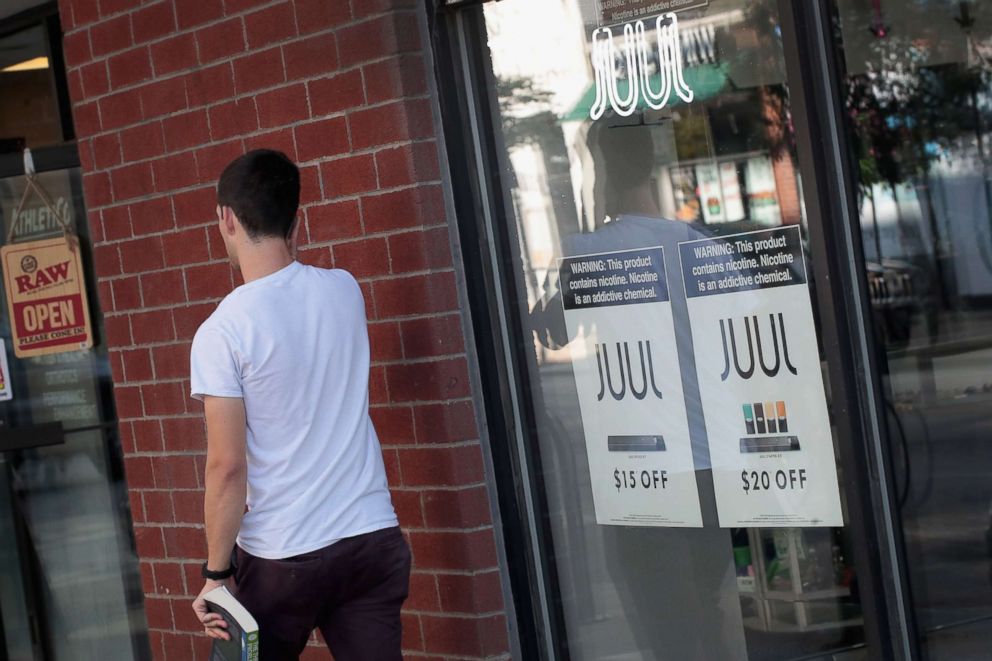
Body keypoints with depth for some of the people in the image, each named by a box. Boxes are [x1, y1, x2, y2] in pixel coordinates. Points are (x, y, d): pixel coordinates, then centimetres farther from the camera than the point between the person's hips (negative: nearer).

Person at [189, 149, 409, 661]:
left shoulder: (222, 331, -13)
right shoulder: (345, 291, 3)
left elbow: (227, 467, -14)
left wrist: (217, 571, -5)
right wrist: (288, 255, 18)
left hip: (281, 556, -4)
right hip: (374, 540, 4)